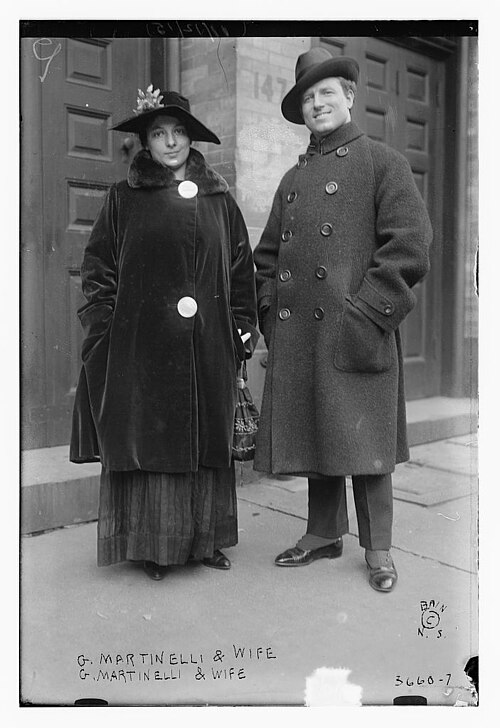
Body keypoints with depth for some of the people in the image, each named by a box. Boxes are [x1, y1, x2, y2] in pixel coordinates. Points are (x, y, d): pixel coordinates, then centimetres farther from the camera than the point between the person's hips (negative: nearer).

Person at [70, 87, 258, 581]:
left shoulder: (219, 200, 12)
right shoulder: (124, 197, 7)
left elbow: (241, 269, 12)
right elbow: (98, 269, 4)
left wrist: (244, 326, 4)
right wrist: (103, 331, -5)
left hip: (208, 346, 2)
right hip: (142, 343, -2)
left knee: (207, 439, 7)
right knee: (146, 438, 1)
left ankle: (204, 539, 21)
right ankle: (151, 544, 15)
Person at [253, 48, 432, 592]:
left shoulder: (381, 162, 3)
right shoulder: (293, 179, 19)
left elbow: (410, 244, -7)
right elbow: (268, 253, 22)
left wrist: (367, 312, -13)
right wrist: (270, 312, 7)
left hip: (355, 331, -5)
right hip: (296, 332, 5)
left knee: (362, 439, -1)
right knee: (313, 434, 11)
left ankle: (378, 549, 14)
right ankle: (324, 534, 26)